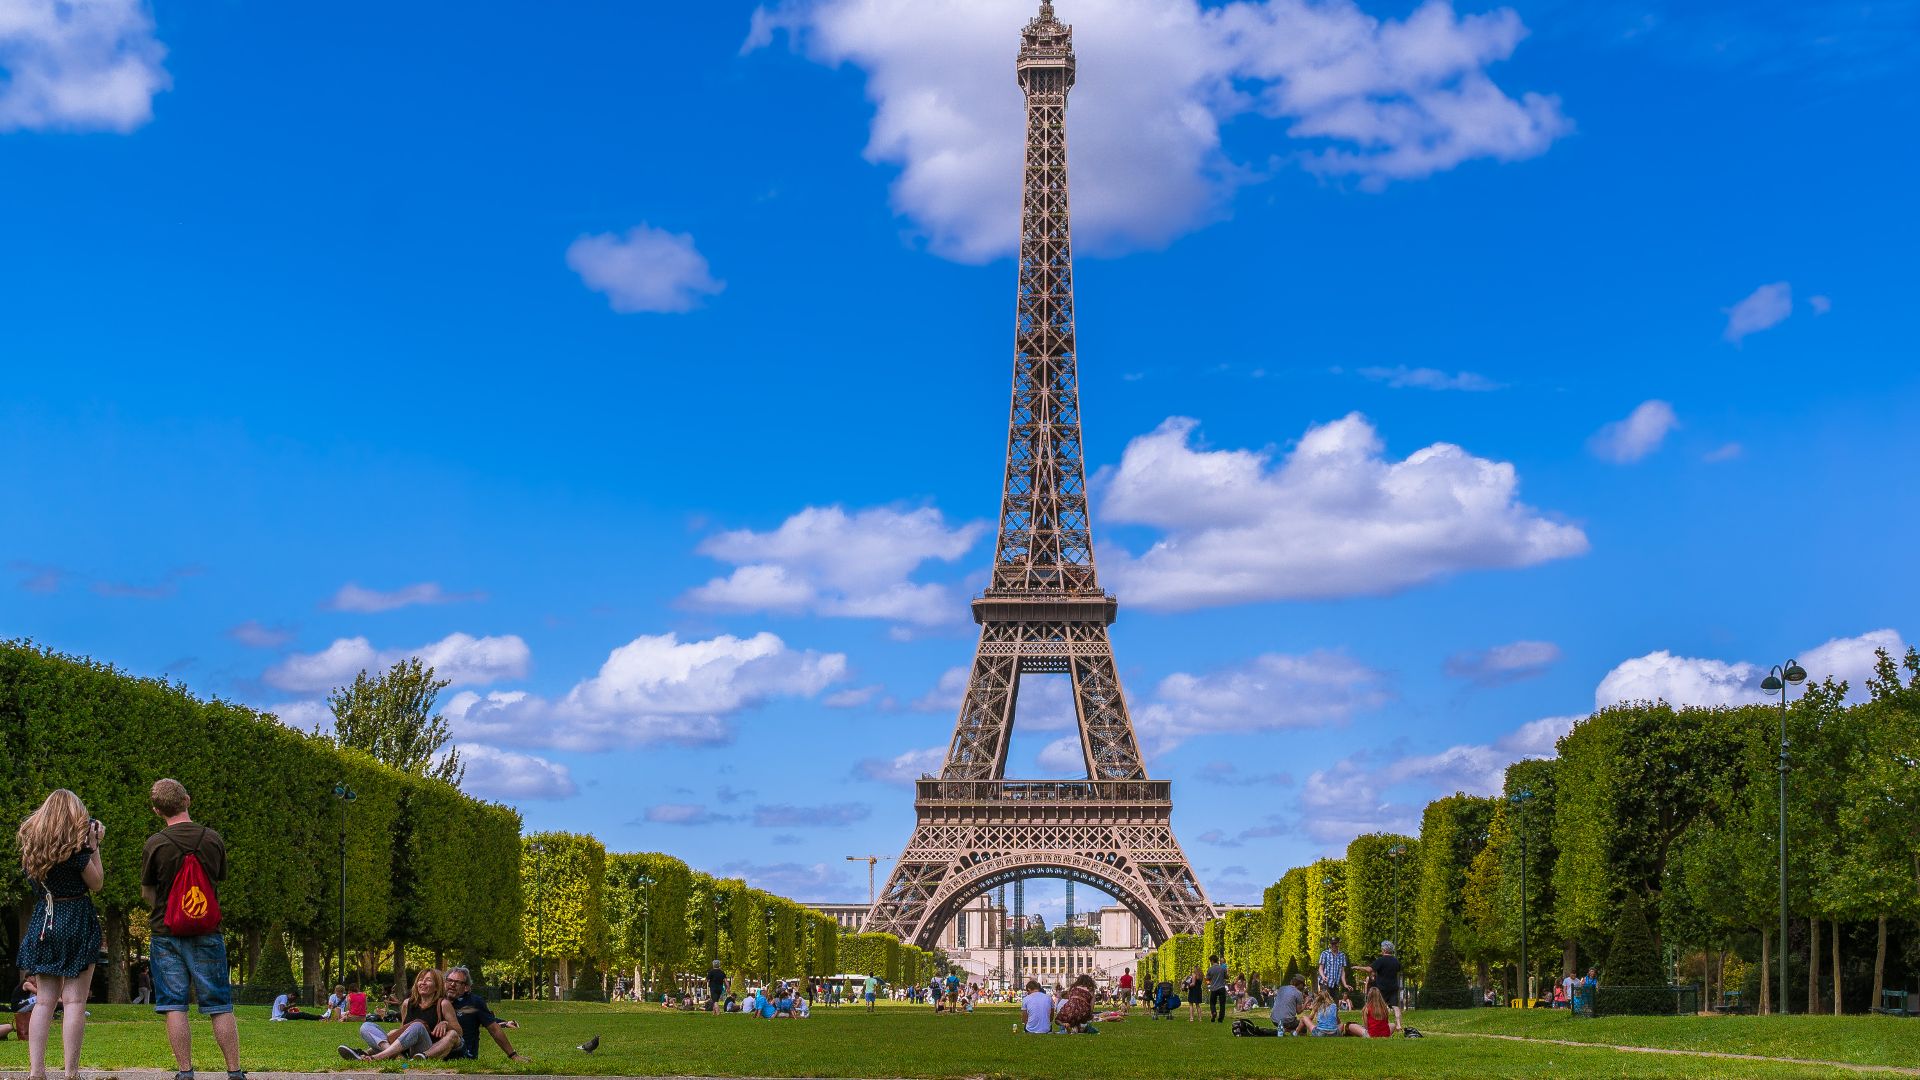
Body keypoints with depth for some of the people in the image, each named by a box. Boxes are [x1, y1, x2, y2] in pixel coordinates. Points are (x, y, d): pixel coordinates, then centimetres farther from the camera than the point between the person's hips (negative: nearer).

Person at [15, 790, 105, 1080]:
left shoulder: (31, 844, 6)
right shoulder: (75, 845, -12)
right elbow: (96, 883, -5)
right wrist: (94, 846, -1)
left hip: (42, 923, 6)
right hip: (76, 922, -6)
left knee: (45, 999, 9)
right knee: (75, 1000, -3)